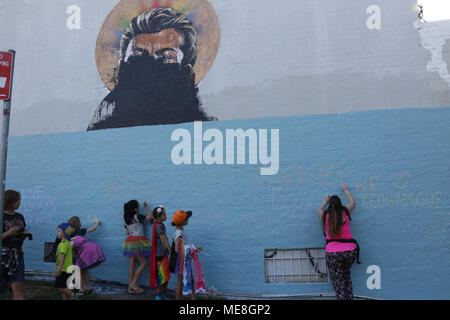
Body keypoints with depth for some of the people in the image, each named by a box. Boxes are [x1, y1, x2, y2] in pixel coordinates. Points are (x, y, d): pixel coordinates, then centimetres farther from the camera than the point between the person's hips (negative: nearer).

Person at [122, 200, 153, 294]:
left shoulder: (126, 219, 11)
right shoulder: (137, 216, -11)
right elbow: (150, 217, -6)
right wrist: (146, 207, 3)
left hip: (130, 240, 8)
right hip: (138, 241, -8)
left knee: (132, 264, 8)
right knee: (143, 263, -1)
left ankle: (130, 286, 7)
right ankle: (133, 284, -5)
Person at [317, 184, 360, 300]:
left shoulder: (325, 215, 1)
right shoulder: (345, 212, 1)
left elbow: (319, 210, 27)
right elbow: (352, 202, 24)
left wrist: (325, 201, 44)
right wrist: (345, 190, 38)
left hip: (332, 252, -2)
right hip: (350, 250, 2)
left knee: (337, 280, 4)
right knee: (346, 274, 21)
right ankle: (349, 297, 17)